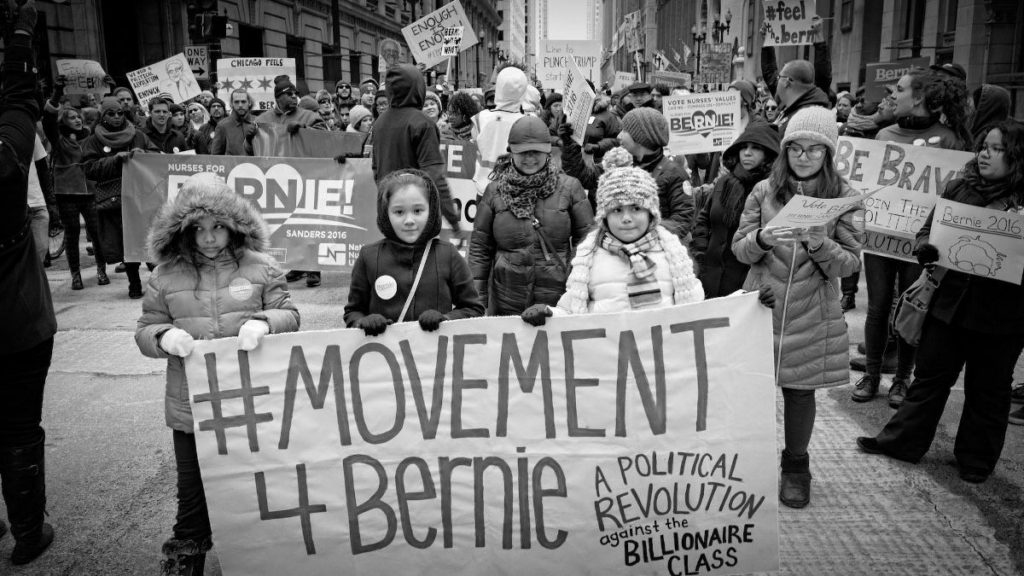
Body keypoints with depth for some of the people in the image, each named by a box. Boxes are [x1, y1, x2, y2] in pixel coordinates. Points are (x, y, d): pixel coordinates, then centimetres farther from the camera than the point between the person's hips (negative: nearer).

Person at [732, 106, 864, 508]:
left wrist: (818, 243, -23)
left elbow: (849, 263, -4)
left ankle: (796, 467, 30)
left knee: (800, 390, 9)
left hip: (811, 313, 0)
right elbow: (740, 249, 2)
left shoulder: (845, 198, 0)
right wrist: (762, 238, -20)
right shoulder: (765, 192, 1)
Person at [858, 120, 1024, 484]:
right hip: (950, 298, 3)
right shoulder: (959, 187, 4)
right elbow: (928, 230, 8)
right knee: (930, 374, 13)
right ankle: (902, 441, 24)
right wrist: (930, 252, -12)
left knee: (987, 389, 12)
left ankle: (976, 460, 28)